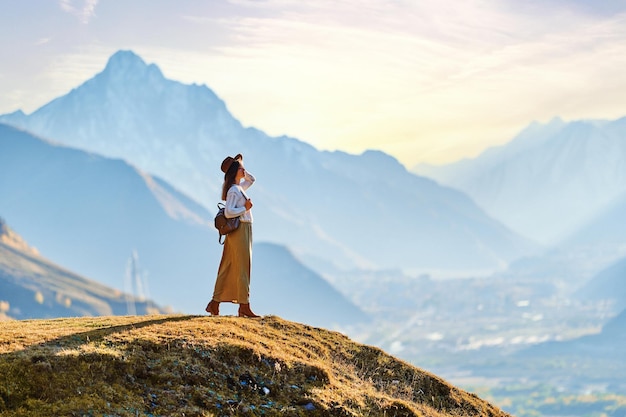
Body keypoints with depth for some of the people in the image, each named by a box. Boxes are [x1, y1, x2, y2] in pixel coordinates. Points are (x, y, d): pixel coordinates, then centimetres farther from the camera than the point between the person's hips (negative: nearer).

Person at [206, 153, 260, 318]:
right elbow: (228, 212, -23)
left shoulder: (239, 187, 14)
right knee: (242, 268, -5)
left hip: (244, 230, 9)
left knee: (228, 268, 9)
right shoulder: (233, 190, -14)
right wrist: (245, 208, -14)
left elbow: (251, 179, 31)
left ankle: (215, 304, 10)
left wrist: (241, 167, 17)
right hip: (240, 229, -9)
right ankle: (244, 306, -2)